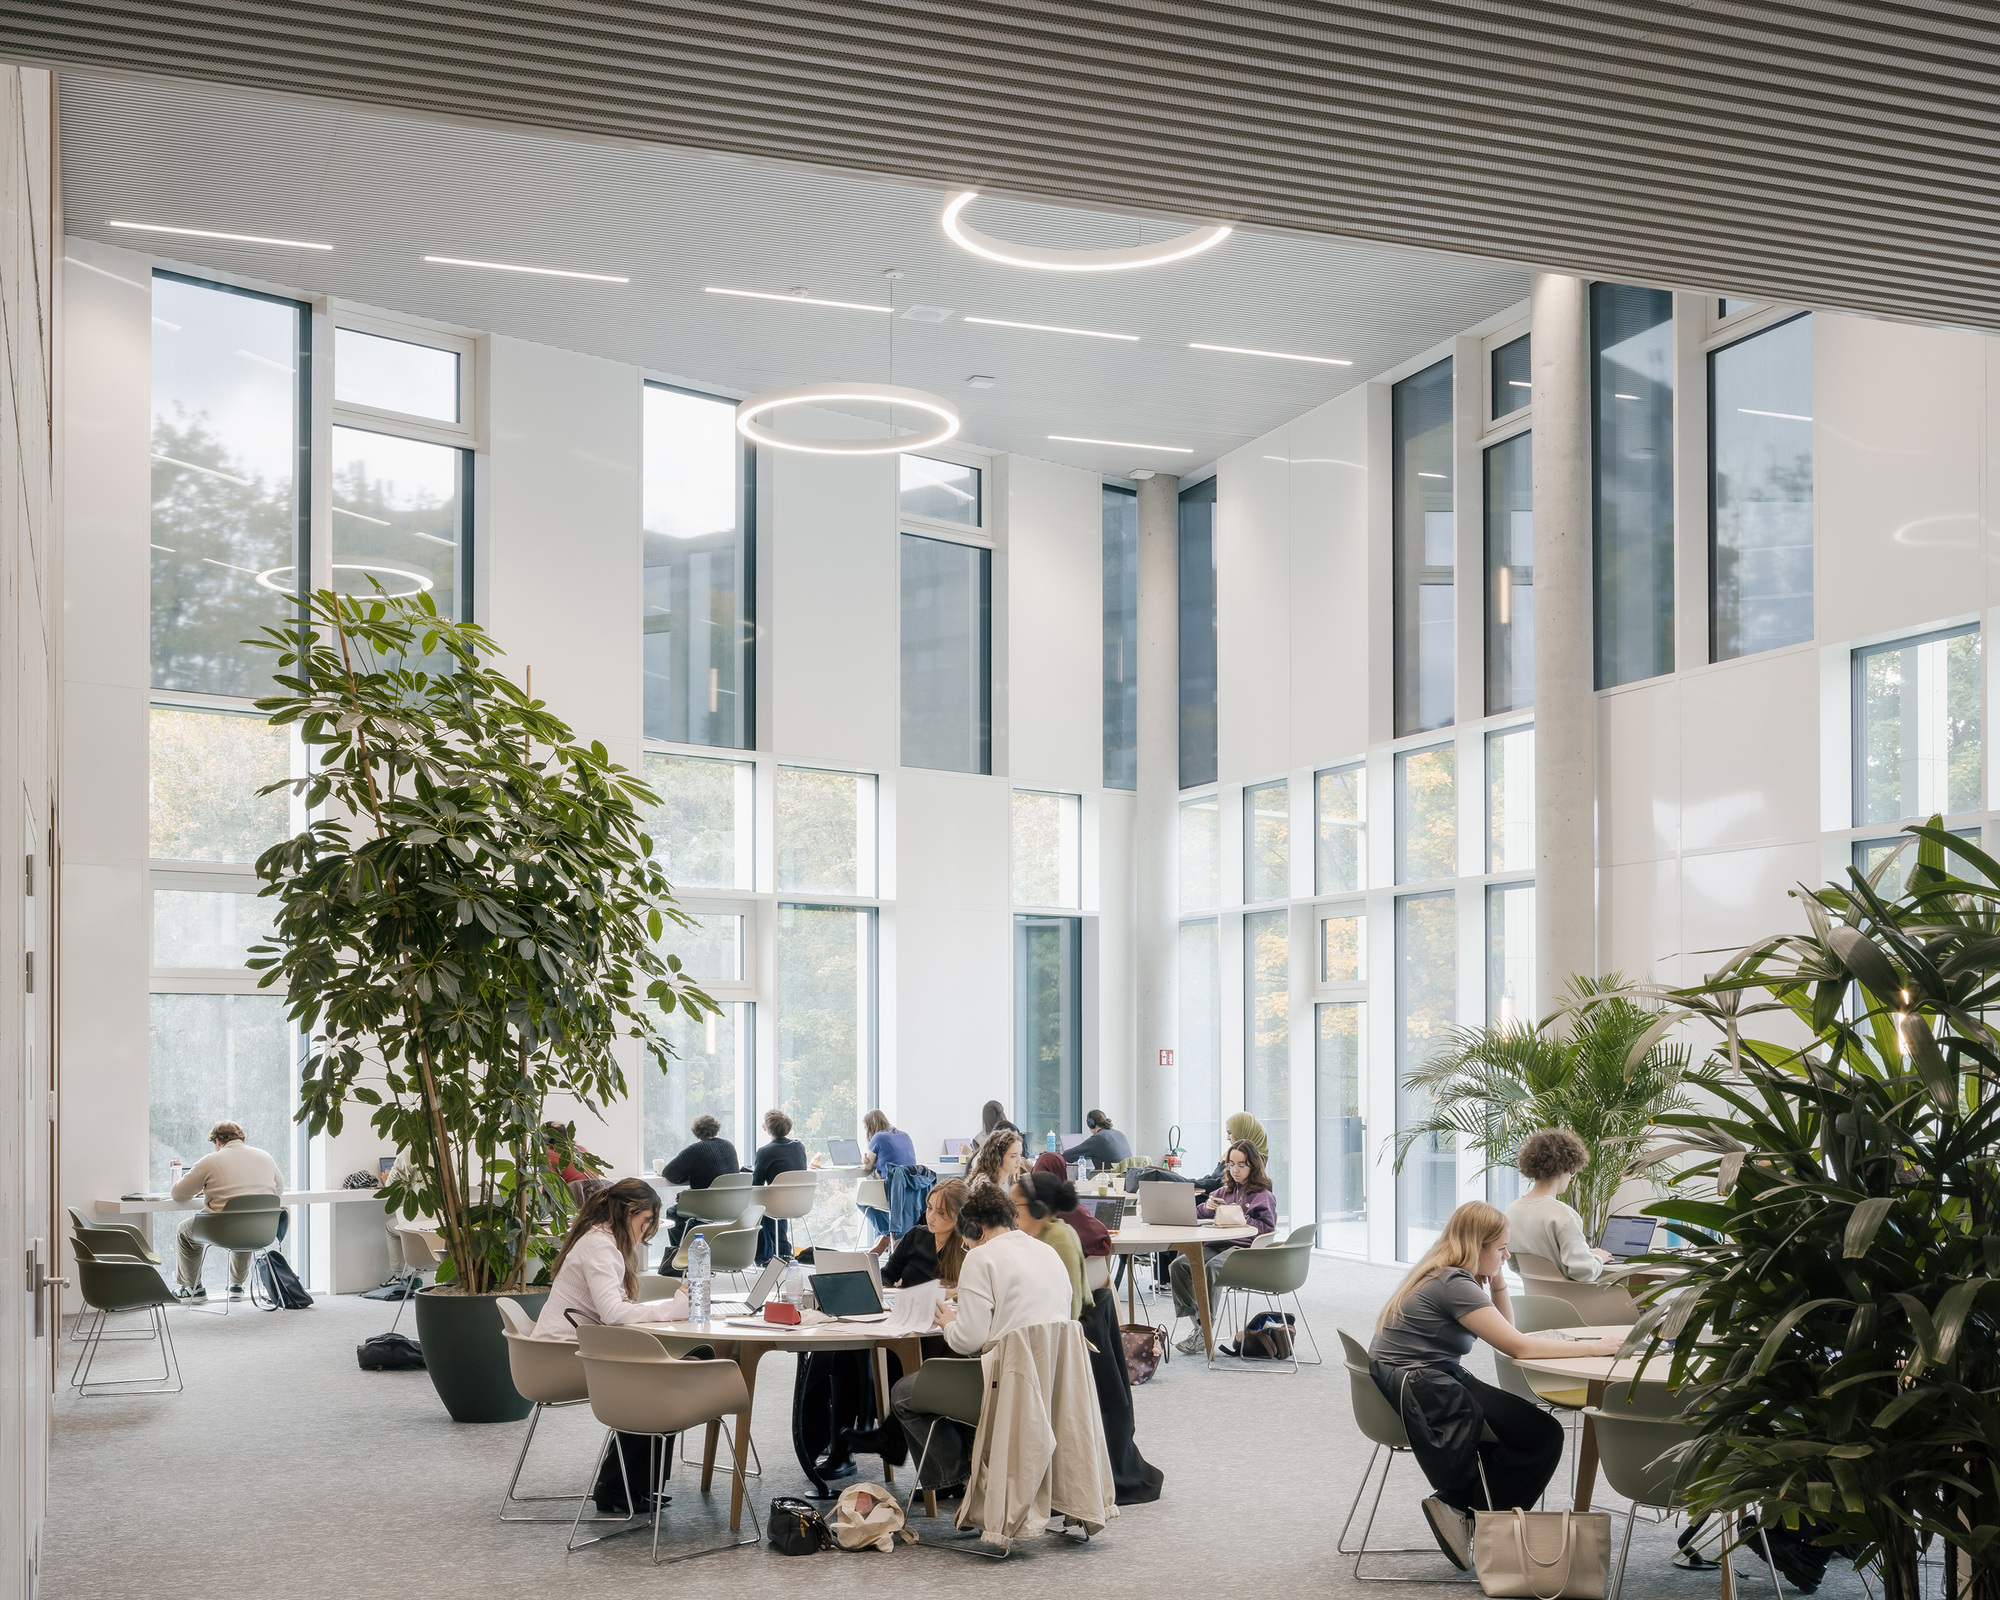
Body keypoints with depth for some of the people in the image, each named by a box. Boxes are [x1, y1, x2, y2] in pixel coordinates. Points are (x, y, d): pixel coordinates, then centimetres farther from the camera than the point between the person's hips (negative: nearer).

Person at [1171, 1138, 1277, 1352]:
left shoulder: (1263, 1195, 5)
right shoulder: (1226, 1190, 23)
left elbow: (1268, 1229, -7)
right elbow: (1197, 1213, 27)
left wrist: (1243, 1218, -16)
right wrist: (1208, 1206, 6)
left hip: (1245, 1249, -7)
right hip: (1219, 1245, 7)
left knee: (1211, 1268, -37)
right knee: (1178, 1265, -20)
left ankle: (1202, 1332, -31)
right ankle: (1195, 1321, -19)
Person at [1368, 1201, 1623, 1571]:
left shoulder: (1442, 1274, 14)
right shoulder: (1453, 1284, -17)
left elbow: (1506, 1330, 20)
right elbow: (1517, 1346, -20)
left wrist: (1498, 1280, 6)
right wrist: (1593, 1347, -15)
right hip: (1421, 1391, -10)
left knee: (1535, 1426, 6)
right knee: (1542, 1434, -12)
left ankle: (1459, 1507, 7)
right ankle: (1463, 1510, 0)